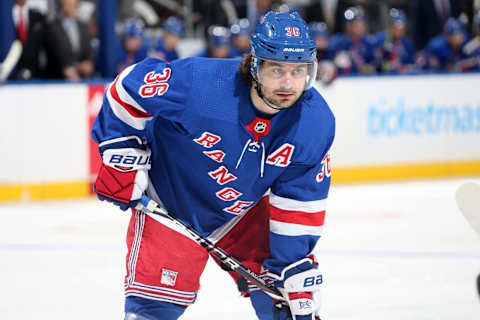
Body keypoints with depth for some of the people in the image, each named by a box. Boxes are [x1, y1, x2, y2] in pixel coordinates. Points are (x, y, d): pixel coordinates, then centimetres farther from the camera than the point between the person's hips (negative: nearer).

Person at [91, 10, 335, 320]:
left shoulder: (317, 122, -21)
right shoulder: (199, 82, -34)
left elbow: (300, 201, -13)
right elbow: (128, 88, -18)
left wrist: (299, 273, -15)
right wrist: (122, 160, -13)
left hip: (244, 210, 3)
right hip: (170, 207, -3)